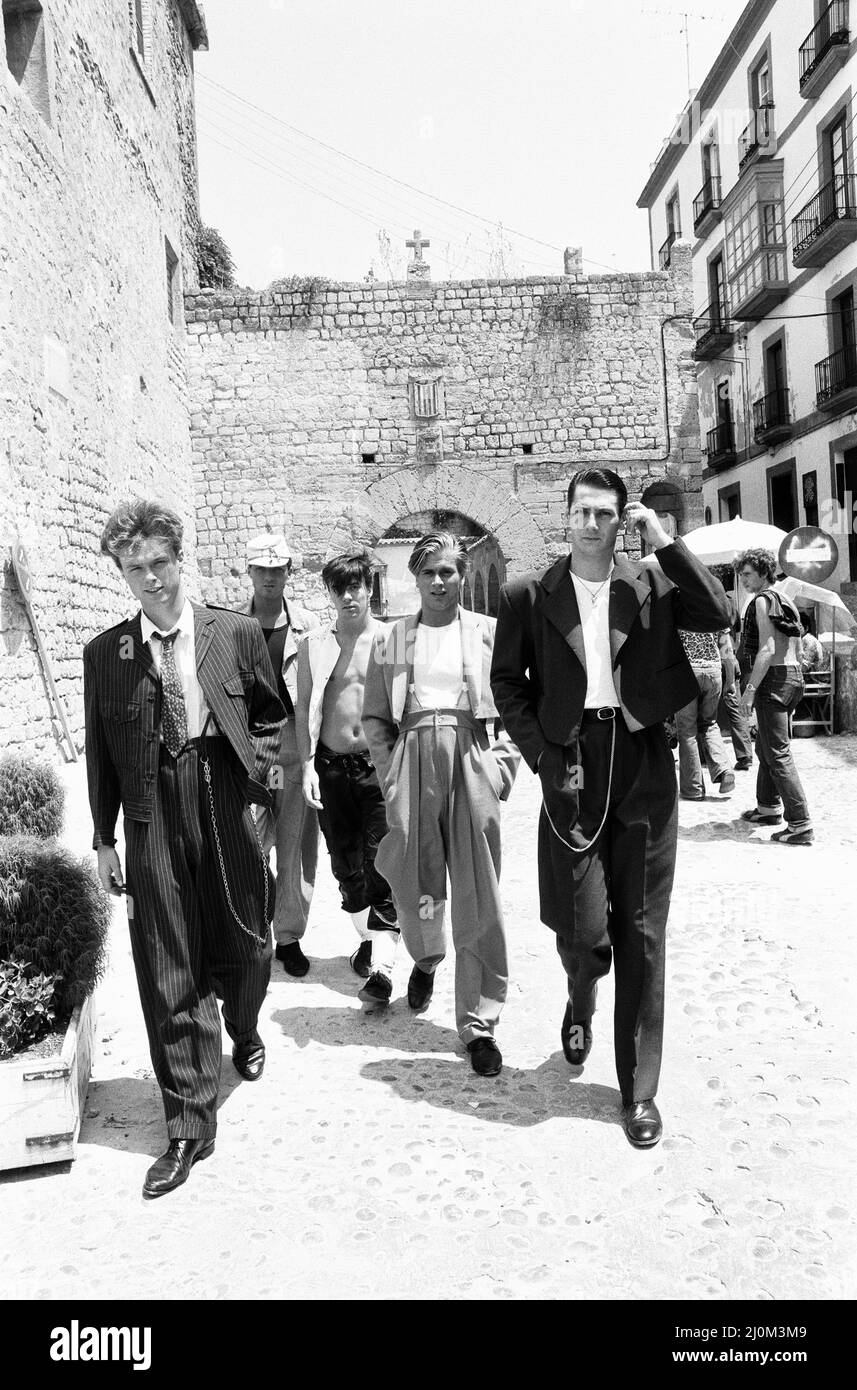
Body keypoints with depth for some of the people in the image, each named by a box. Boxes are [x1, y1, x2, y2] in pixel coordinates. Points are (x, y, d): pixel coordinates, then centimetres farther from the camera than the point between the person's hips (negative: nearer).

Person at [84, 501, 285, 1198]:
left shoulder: (238, 634, -1)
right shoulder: (104, 653, 2)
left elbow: (272, 715, 12)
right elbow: (99, 749, 7)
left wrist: (264, 764, -5)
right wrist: (105, 839, 7)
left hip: (229, 812, 0)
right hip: (153, 826, 0)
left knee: (246, 951, 14)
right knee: (169, 977, 2)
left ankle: (243, 1033, 50)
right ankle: (189, 1127, 15)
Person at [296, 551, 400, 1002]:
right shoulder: (314, 644, 5)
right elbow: (305, 708, 6)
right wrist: (308, 765, -2)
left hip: (380, 763, -3)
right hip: (331, 766, 3)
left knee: (383, 866, -7)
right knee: (345, 863, 13)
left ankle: (382, 967, -8)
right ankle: (366, 939, 33)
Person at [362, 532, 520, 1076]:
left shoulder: (490, 633, 8)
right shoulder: (391, 639, 12)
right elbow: (375, 717, 12)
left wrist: (502, 765, -4)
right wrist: (391, 774, 2)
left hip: (472, 758, -1)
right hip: (413, 758, 1)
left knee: (479, 898, -2)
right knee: (413, 884, 5)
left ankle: (479, 1023, 9)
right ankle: (426, 959, 41)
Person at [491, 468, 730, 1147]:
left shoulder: (651, 582, 4)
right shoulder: (529, 596, 3)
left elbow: (719, 614, -9)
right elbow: (507, 682, 5)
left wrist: (664, 539, -10)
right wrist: (544, 755, -5)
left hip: (642, 764, 1)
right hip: (572, 765, -1)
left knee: (642, 933, 5)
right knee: (582, 928, -5)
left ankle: (640, 1090, 20)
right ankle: (582, 1002, 34)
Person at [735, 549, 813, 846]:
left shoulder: (763, 600, -11)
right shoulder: (786, 600, 18)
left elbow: (767, 650, -20)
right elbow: (797, 651, 21)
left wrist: (750, 688, -21)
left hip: (772, 677, -10)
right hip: (793, 675, 10)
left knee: (778, 754, -10)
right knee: (765, 747, 21)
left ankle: (800, 825, -13)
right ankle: (769, 807, 32)